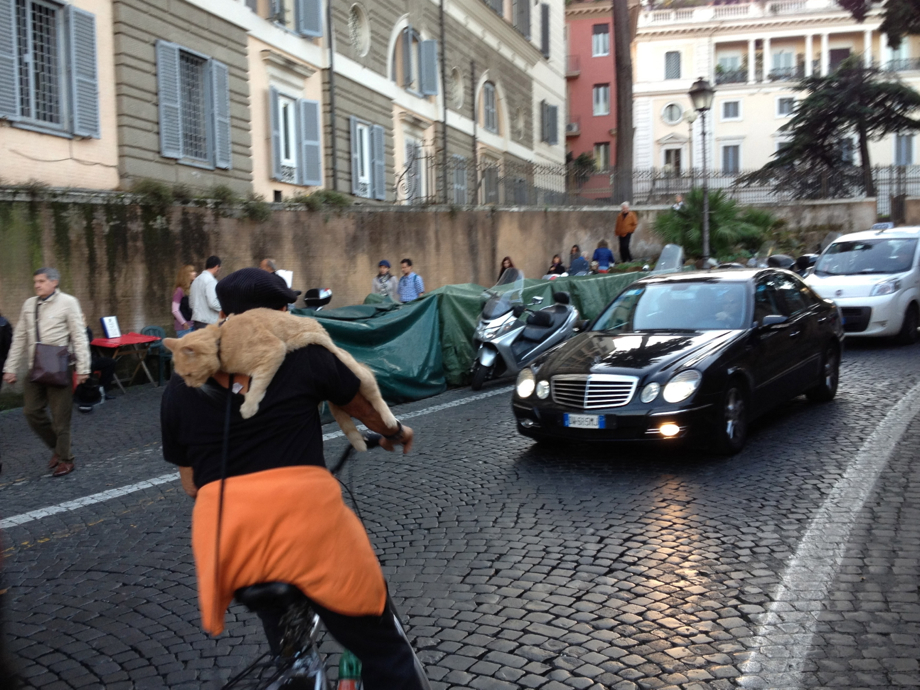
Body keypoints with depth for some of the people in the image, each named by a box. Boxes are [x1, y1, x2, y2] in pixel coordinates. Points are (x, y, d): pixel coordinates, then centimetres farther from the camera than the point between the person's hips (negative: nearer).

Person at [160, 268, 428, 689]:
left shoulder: (180, 385, 16)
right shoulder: (304, 354, 9)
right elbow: (363, 406, 26)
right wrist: (395, 433, 47)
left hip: (226, 532, 4)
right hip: (303, 512, -3)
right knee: (381, 648, 12)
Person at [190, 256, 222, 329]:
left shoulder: (196, 280, 14)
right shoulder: (211, 280, -14)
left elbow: (191, 301, 18)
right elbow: (213, 303, -20)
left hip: (196, 321, 9)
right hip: (208, 322, -9)